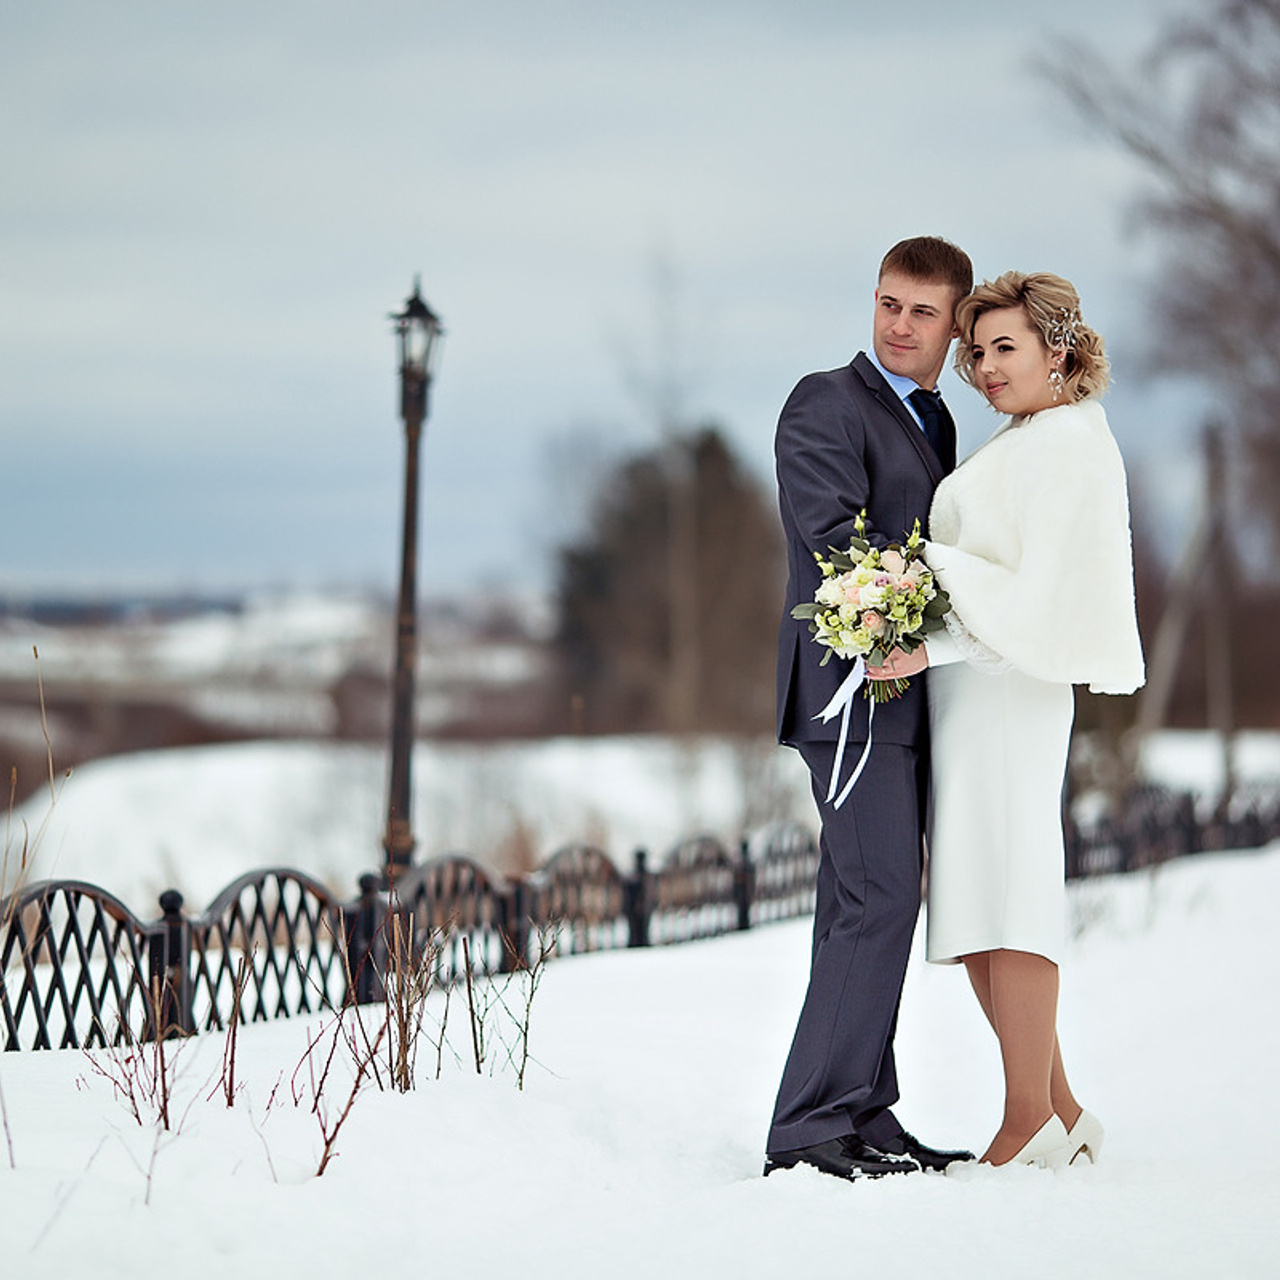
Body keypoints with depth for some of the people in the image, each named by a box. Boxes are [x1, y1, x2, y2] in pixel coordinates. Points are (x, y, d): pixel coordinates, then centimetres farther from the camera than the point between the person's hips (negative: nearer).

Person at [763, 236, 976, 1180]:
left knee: (873, 907, 9)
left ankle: (862, 1118, 13)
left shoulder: (935, 421, 21)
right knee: (879, 898, -15)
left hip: (905, 690, 9)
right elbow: (837, 537, -16)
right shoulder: (825, 404, -5)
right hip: (854, 685, -9)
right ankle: (811, 1126, -14)